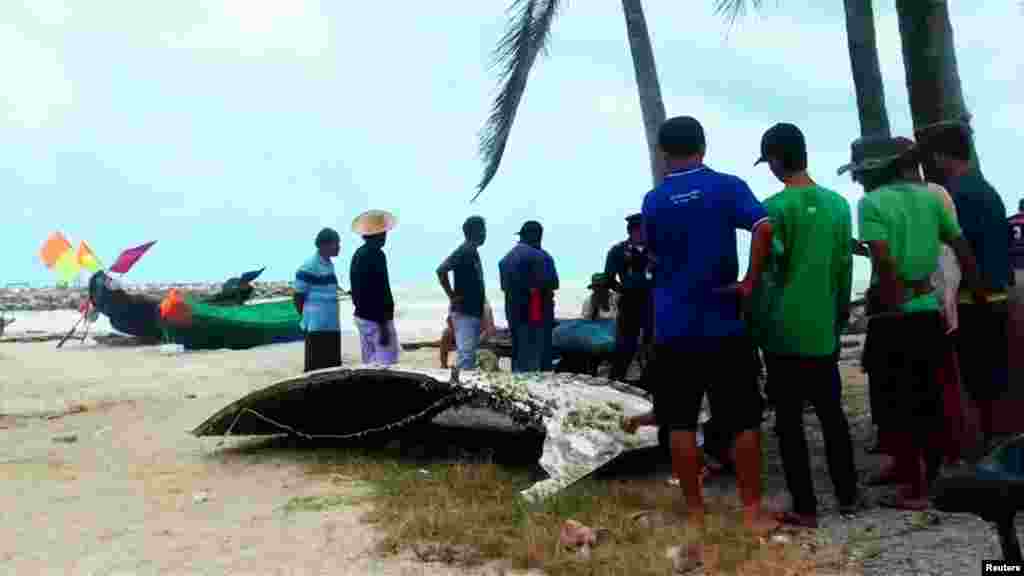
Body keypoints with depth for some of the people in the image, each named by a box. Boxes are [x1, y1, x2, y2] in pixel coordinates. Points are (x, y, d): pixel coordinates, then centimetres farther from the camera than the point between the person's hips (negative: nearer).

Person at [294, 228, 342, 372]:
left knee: (333, 366, 12)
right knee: (316, 367, -2)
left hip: (332, 325, 8)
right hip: (317, 326, -8)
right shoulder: (309, 266, -13)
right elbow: (298, 296, -10)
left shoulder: (330, 264, 12)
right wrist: (306, 318, -1)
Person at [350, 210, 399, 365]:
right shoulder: (376, 255, -17)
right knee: (386, 363, -6)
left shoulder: (358, 254, 10)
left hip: (362, 316, 10)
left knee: (369, 362, 13)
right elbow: (380, 292, -22)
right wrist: (383, 324, -21)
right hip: (377, 318, -9)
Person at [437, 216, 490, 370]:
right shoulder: (464, 251, -13)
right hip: (464, 311, -10)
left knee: (471, 354, 12)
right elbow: (441, 270, -24)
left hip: (474, 311, 10)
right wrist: (452, 296, -18)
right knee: (466, 354, -10)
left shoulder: (473, 252, 15)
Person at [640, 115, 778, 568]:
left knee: (680, 423, 8)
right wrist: (749, 282, -11)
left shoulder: (653, 200, 4)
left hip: (673, 327, 2)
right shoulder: (727, 186, -3)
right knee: (743, 420, 8)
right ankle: (752, 513, 13)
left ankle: (696, 517, 12)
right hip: (722, 323, -1)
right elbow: (764, 227, -18)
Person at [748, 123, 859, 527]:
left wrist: (753, 323, -4)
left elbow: (763, 275, -13)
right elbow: (845, 267, 11)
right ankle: (847, 496, 25)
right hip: (824, 331, 5)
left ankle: (805, 508, 7)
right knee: (832, 413, 17)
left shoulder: (775, 208, -12)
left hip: (784, 332, -5)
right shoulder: (838, 204, 4)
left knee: (789, 421, 3)